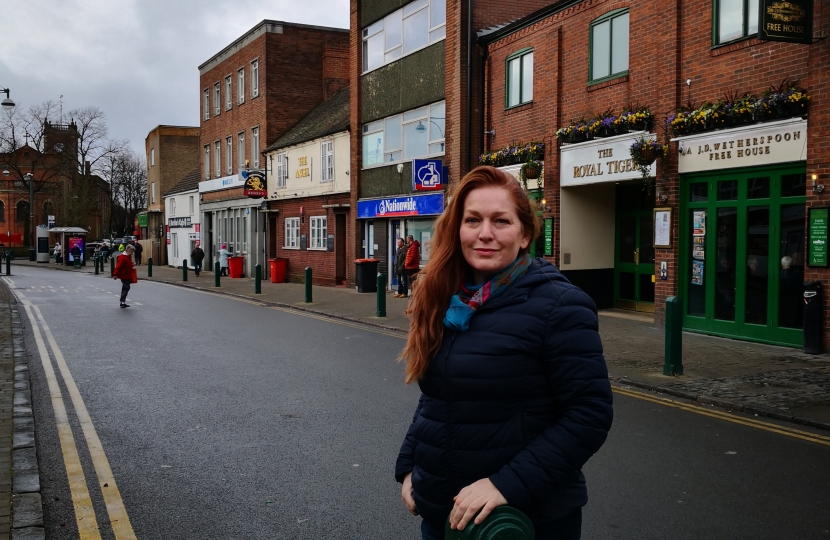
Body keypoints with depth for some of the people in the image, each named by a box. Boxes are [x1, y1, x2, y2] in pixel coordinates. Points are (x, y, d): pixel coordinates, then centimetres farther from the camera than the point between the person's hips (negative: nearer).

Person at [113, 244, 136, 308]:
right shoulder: (122, 257, -17)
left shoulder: (129, 257, 14)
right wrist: (116, 274, -23)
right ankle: (123, 301, -13)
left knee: (125, 288, 13)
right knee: (126, 287, -13)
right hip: (124, 275, -10)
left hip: (128, 276, 10)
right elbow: (118, 266, -21)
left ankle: (122, 301, 20)